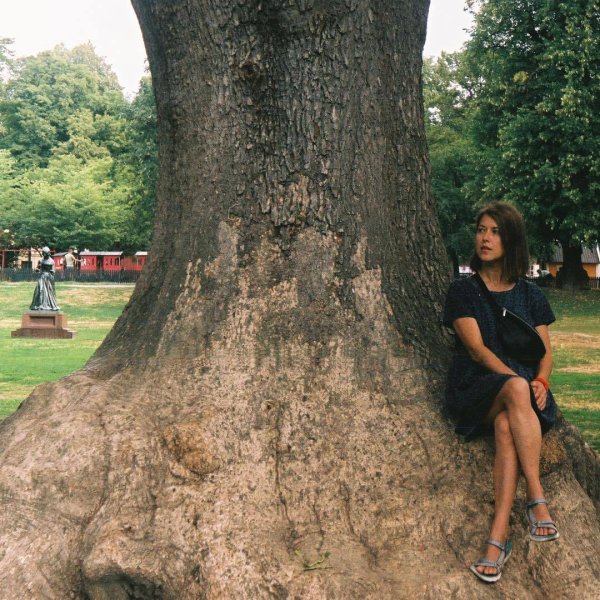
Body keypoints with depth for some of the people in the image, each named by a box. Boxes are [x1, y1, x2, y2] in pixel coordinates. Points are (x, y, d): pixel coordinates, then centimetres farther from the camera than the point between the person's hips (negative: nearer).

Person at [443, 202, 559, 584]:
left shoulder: (531, 295, 18)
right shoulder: (464, 291, 8)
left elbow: (546, 352, 12)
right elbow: (477, 349, -4)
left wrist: (540, 382, -11)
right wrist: (517, 383, -18)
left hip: (527, 390, 2)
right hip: (476, 389, -2)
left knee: (506, 427, -36)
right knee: (515, 389, -39)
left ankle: (499, 534, -44)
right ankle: (537, 500, -40)